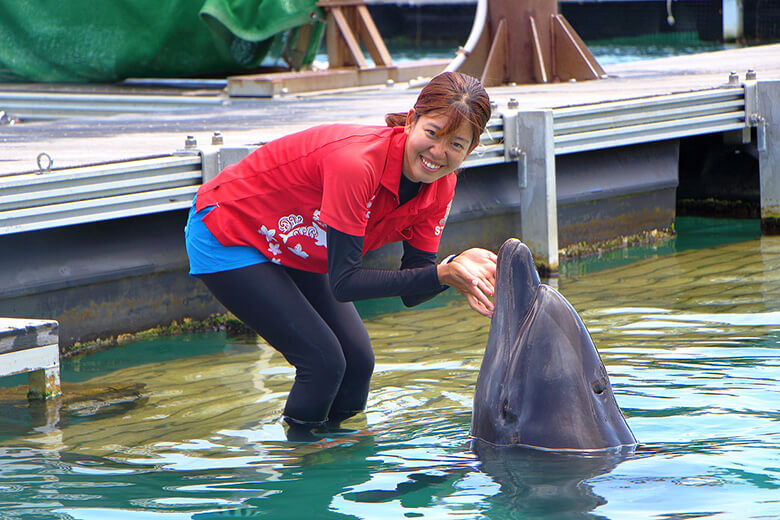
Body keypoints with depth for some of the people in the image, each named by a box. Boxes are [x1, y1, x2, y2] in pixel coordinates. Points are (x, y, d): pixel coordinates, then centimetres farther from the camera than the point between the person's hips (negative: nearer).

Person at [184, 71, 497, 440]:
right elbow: (344, 283, -33)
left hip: (297, 251, 7)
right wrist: (443, 274, -39)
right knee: (323, 361, -15)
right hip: (227, 239, -7)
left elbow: (411, 292, -10)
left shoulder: (440, 186, -13)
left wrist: (459, 270, -31)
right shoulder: (357, 163, -37)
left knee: (358, 361, -1)